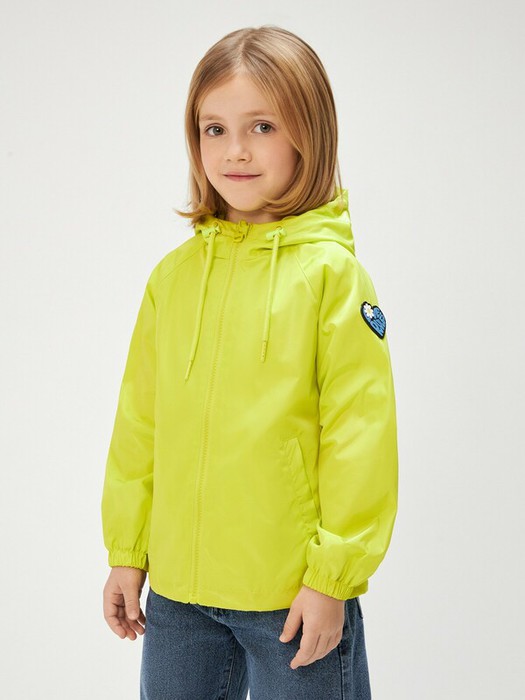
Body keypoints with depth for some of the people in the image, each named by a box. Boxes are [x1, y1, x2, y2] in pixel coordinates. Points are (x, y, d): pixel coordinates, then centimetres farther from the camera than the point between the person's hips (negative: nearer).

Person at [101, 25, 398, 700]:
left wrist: (333, 577, -11)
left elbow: (360, 437, -11)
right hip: (176, 588, 4)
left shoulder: (331, 272, -10)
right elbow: (140, 421, 8)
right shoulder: (173, 274, 3)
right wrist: (126, 552, 10)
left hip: (295, 593, -4)